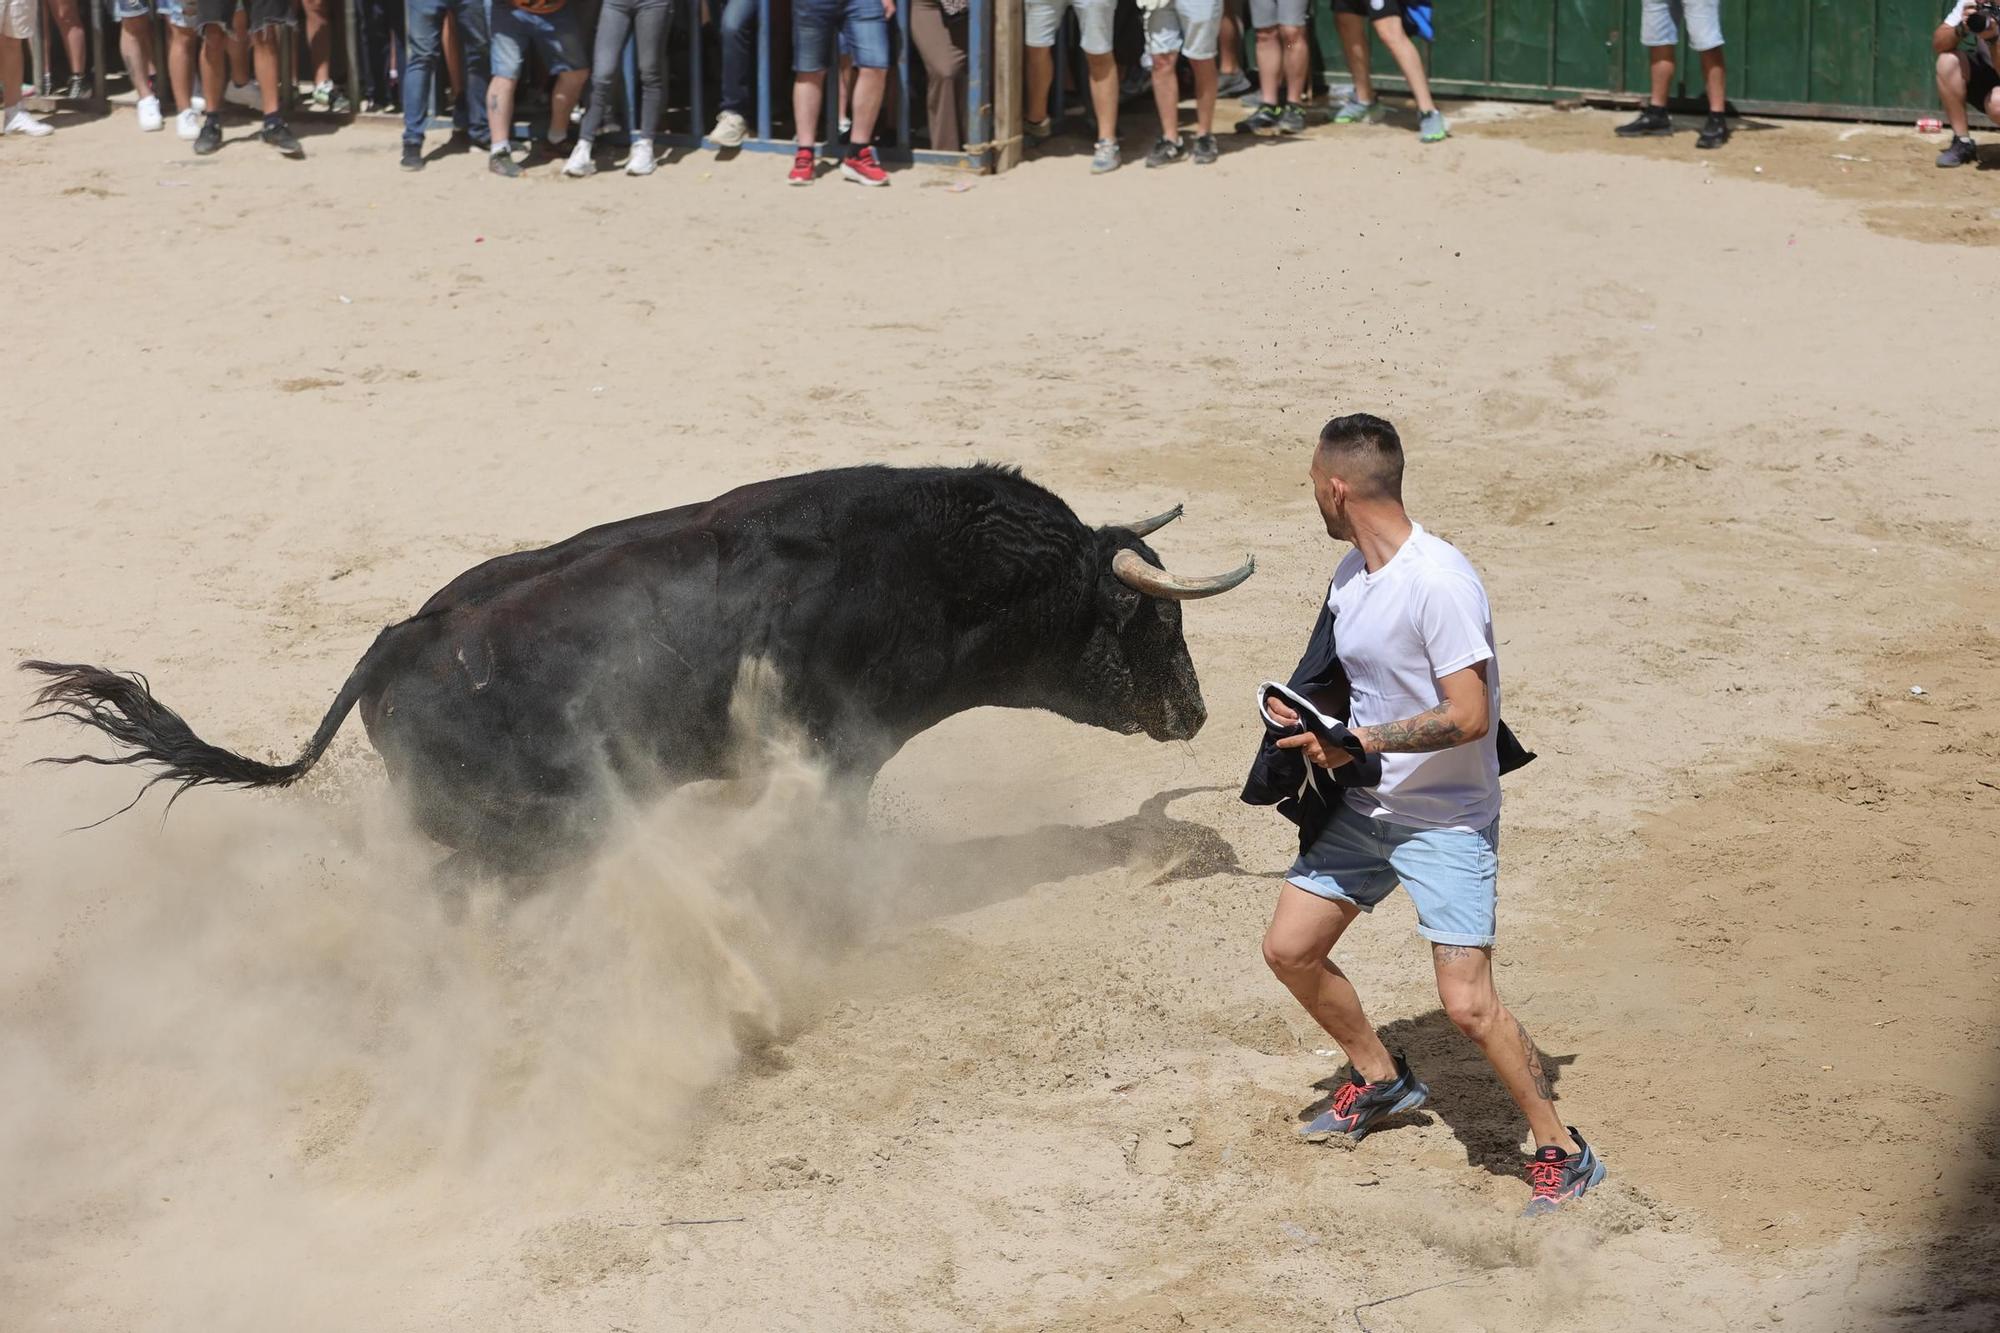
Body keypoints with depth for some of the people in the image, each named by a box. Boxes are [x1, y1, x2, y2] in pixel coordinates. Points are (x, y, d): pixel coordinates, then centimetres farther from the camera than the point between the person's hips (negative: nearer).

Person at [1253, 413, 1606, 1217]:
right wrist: (1306, 712, 1)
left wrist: (1358, 743, -26)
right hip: (1364, 807, 9)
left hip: (1447, 821, -9)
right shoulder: (1351, 576, 4)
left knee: (1467, 1003, -14)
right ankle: (1380, 1080, 35)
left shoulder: (1439, 582, -24)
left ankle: (1562, 1152, 2)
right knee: (1289, 949, 12)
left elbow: (1468, 716, -27)